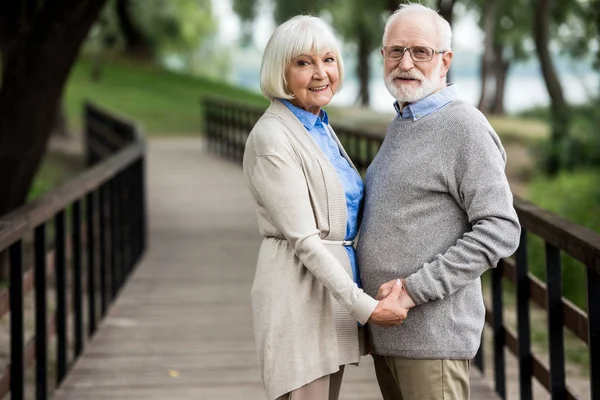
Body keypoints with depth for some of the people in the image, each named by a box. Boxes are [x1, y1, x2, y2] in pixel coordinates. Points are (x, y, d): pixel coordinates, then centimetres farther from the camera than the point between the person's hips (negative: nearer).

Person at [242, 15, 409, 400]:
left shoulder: (322, 127, 12)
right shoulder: (272, 137, -15)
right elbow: (303, 239, -18)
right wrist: (365, 307, -20)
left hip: (336, 285, 9)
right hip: (299, 294, -9)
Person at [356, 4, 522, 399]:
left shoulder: (465, 128, -12)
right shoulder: (400, 126, 17)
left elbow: (500, 229, -19)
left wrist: (417, 288, -20)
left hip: (433, 334, -9)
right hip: (385, 332, 9)